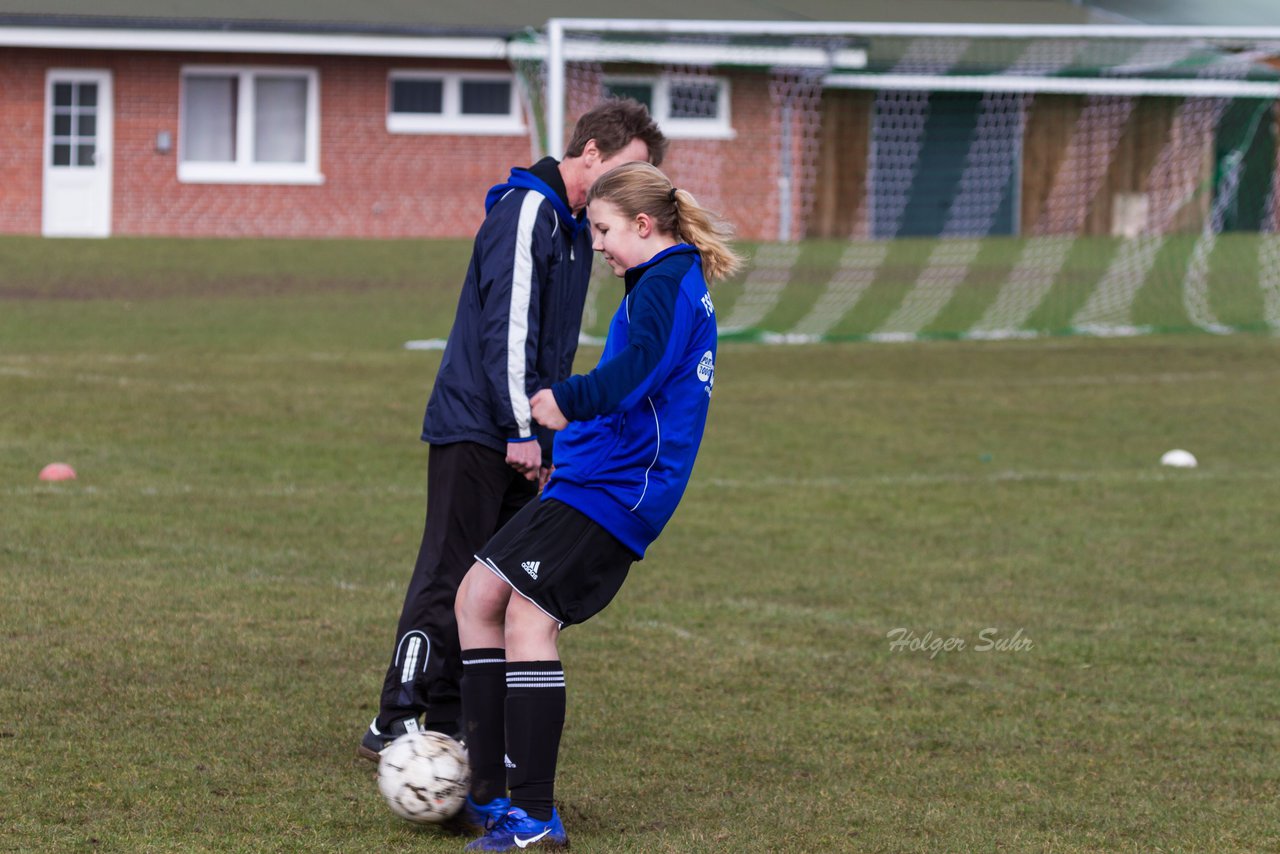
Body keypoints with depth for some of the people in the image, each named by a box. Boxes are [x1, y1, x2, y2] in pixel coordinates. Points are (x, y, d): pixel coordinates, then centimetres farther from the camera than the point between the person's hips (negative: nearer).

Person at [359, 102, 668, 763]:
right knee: (447, 578, -11)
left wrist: (548, 438, 20)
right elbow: (507, 325, -20)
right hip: (475, 429, -9)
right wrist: (521, 429, -21)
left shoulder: (573, 226, 18)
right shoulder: (527, 211, -13)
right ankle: (394, 725, -10)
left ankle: (448, 727, 10)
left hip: (519, 441, 9)